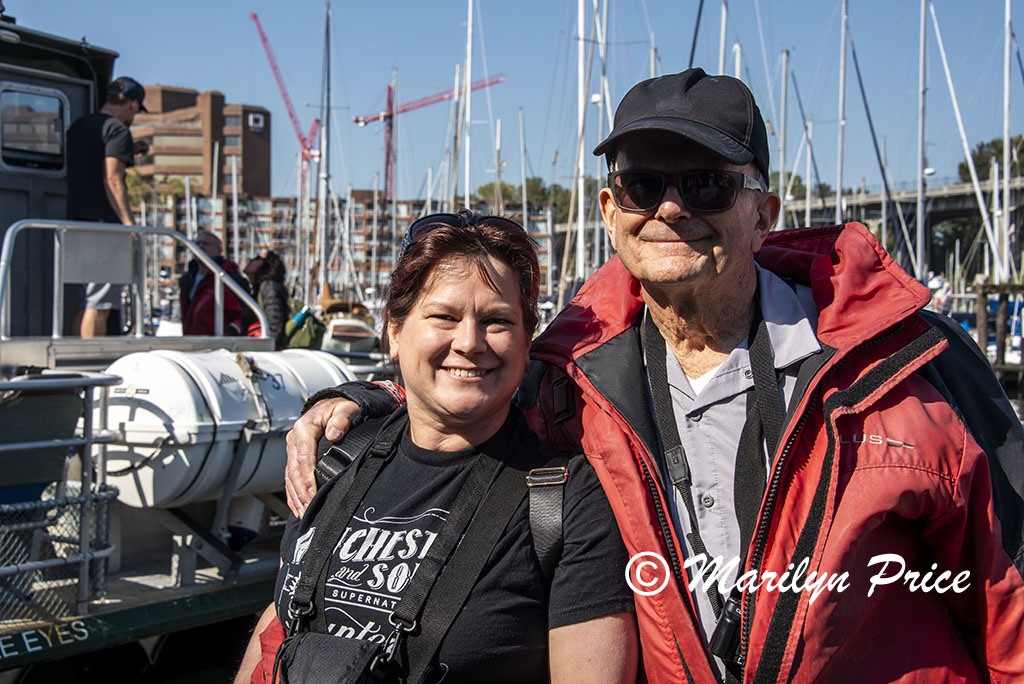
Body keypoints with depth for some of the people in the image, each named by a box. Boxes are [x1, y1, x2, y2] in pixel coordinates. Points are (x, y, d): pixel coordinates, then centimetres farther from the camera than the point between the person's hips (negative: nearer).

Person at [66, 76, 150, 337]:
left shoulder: (78, 126, 19)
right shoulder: (118, 129, -6)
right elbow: (112, 179, -16)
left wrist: (126, 153, 29)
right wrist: (130, 224, -18)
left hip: (76, 219, 8)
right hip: (104, 223, -8)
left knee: (85, 301, 12)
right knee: (99, 304, -8)